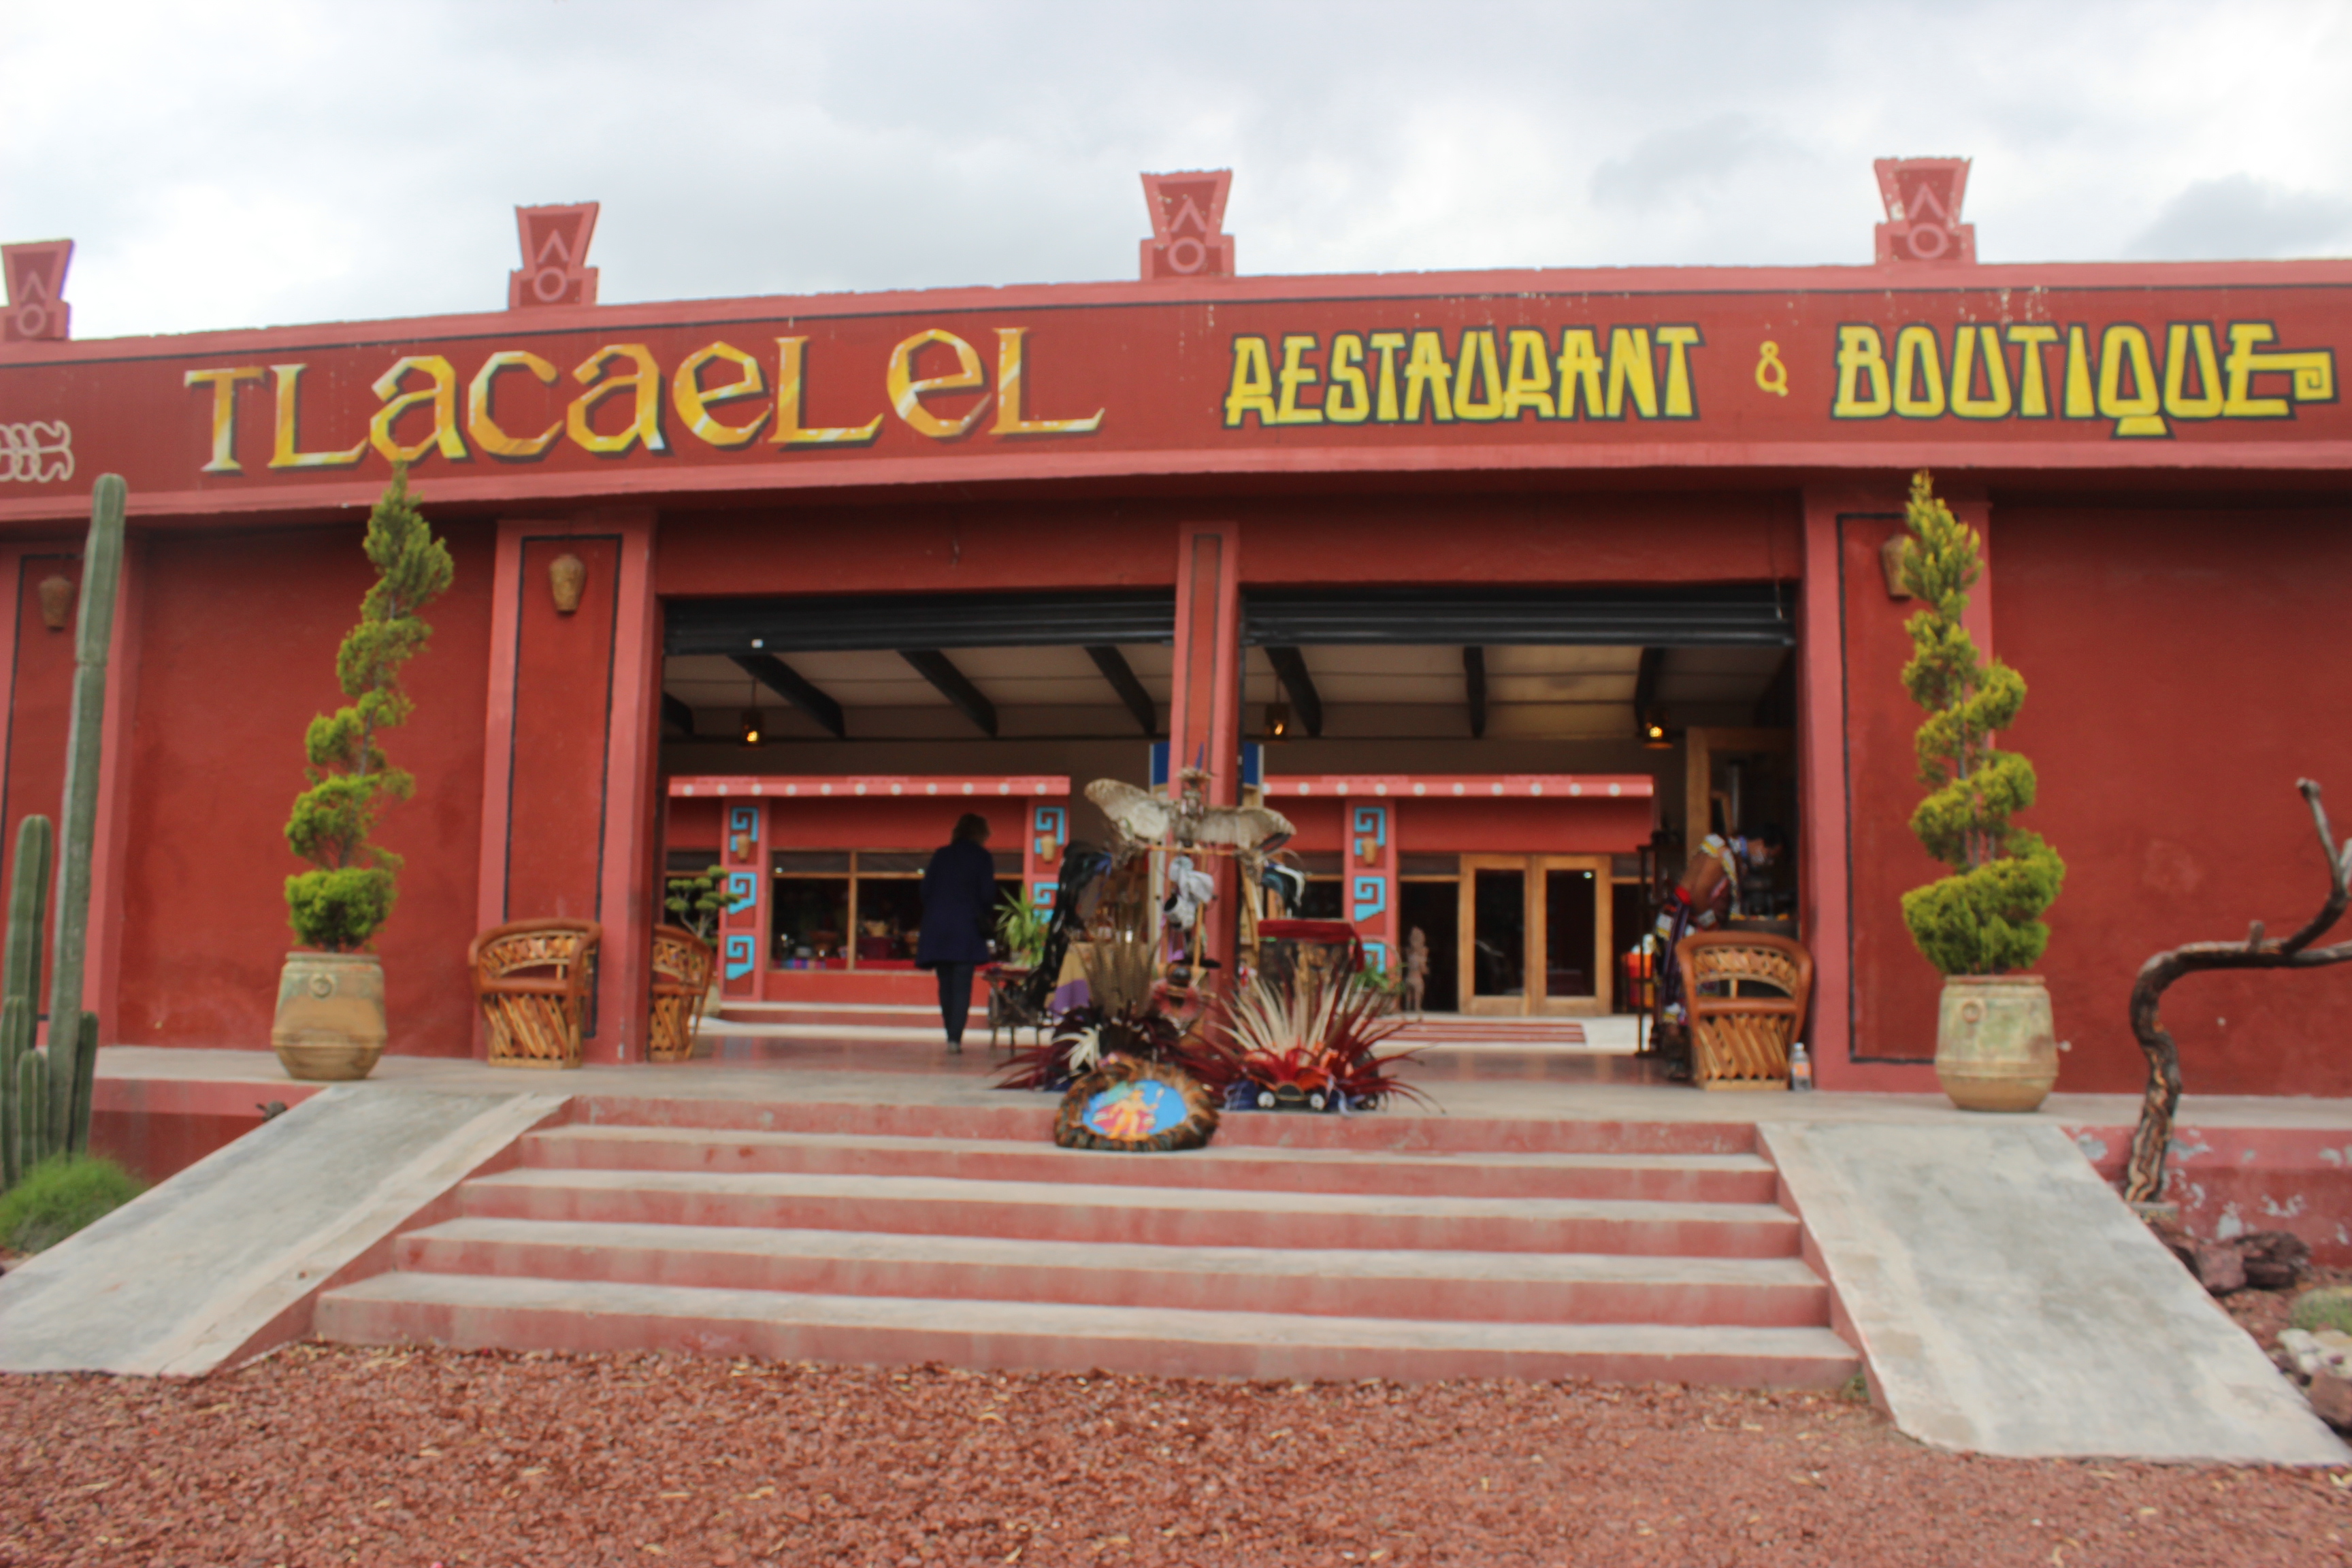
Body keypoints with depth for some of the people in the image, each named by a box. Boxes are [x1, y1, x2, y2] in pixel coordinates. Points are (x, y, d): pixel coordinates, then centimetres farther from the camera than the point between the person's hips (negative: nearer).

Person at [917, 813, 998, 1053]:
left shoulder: (941, 855, 10)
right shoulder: (983, 857, 0)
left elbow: (925, 890, 6)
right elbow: (987, 894, -3)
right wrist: (984, 918, 14)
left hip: (937, 928, 3)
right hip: (966, 930, -3)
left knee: (946, 985, 12)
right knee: (962, 986, -4)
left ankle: (951, 1035, 17)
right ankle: (955, 1037, -14)